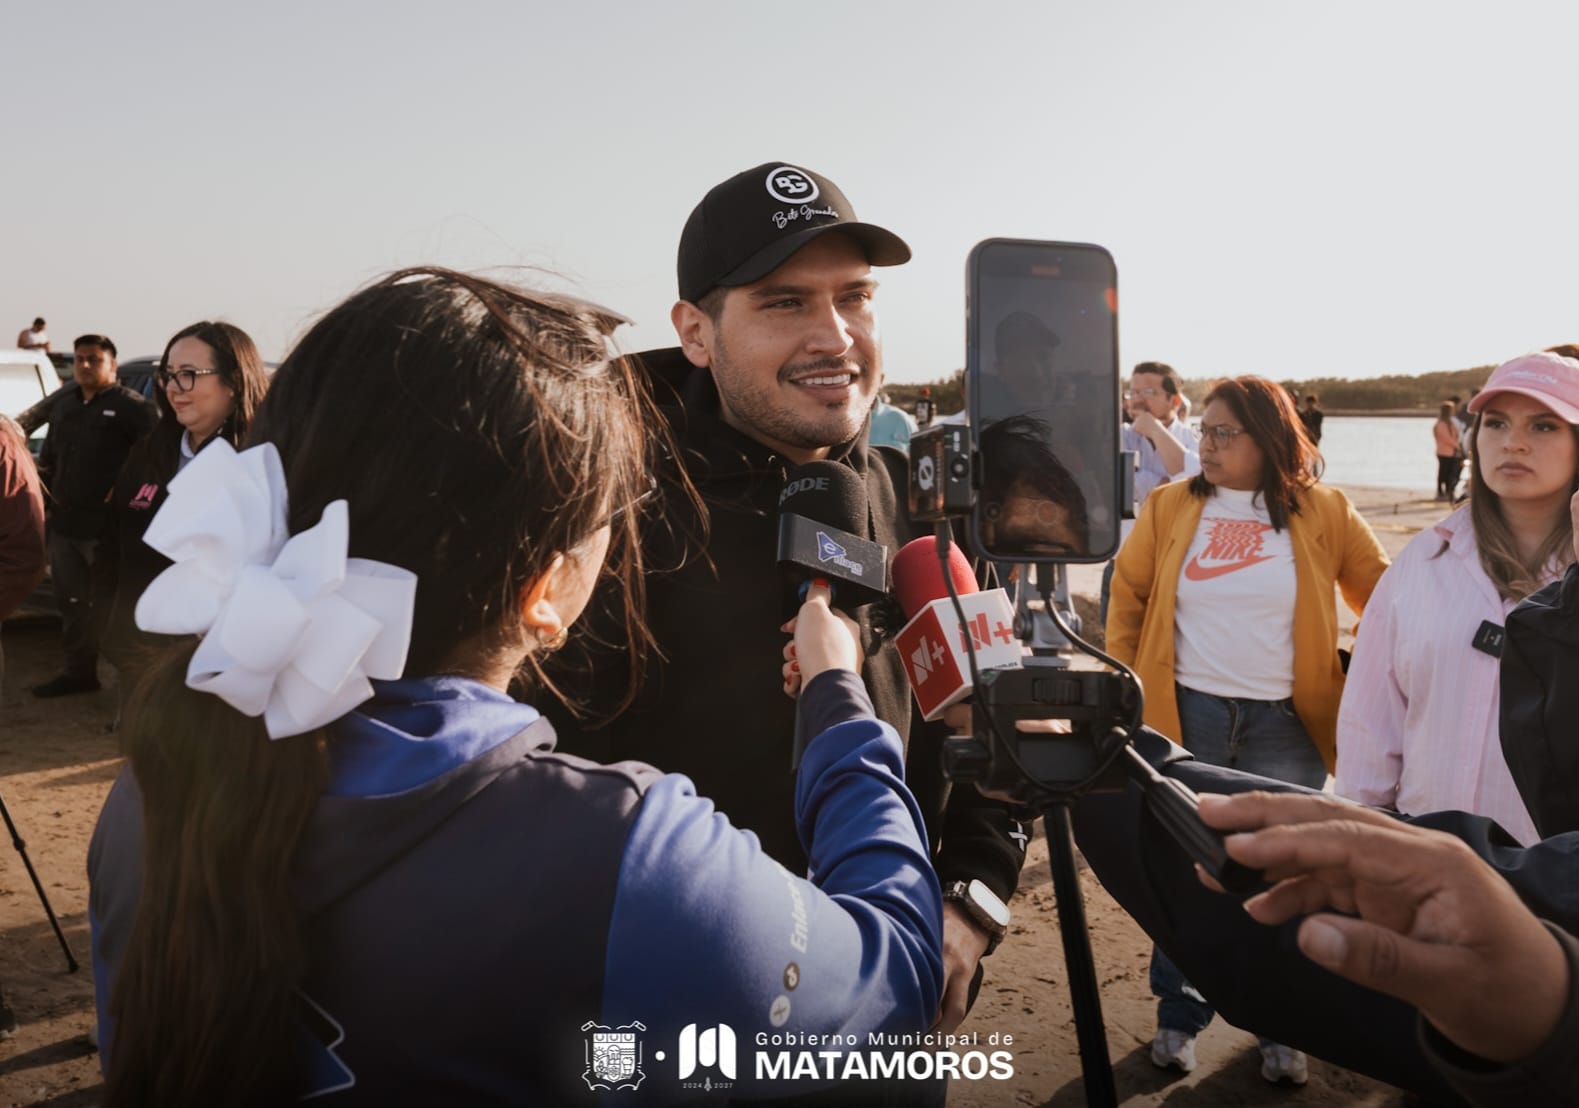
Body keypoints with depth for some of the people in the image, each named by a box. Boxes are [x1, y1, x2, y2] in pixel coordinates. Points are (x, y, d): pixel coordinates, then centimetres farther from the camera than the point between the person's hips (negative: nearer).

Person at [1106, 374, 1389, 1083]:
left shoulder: (1325, 513, 0)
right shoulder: (1170, 507, 1)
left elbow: (1381, 595, 8)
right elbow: (1127, 594, 5)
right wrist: (1122, 682, -1)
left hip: (1285, 726, 0)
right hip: (1186, 714, 0)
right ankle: (1178, 1018, 25)